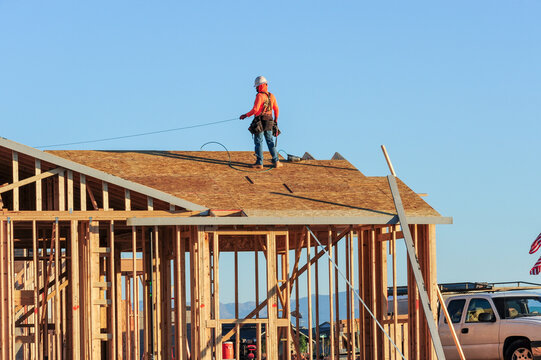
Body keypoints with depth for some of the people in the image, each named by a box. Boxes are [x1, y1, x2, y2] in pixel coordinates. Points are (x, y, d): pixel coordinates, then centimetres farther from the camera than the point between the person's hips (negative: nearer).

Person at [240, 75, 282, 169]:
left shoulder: (260, 96, -15)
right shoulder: (271, 96, 7)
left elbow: (255, 110, -20)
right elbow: (276, 109, 16)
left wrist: (246, 115, -7)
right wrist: (276, 119, 31)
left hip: (260, 122, -6)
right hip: (269, 122, 6)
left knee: (258, 142, 1)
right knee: (270, 141, 13)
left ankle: (259, 163, 0)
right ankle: (276, 162, 12)